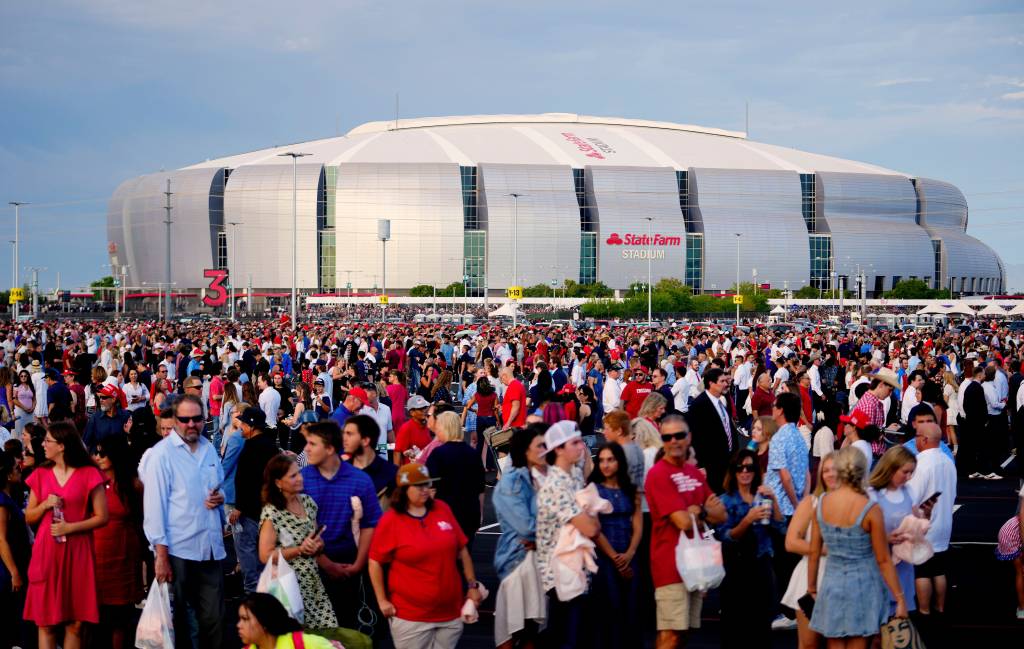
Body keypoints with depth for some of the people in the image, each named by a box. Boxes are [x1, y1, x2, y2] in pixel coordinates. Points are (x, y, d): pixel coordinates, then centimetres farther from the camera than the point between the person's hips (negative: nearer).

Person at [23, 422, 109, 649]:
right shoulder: (40, 475, 9)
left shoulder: (89, 474, -2)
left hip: (77, 552, -3)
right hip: (46, 552, 3)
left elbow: (102, 517, -2)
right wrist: (45, 505, -6)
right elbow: (29, 518, 13)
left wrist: (70, 527, -13)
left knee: (75, 623, 0)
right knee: (46, 622, 1)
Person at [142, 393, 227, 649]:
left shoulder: (209, 449, 10)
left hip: (211, 548, 5)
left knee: (214, 618, 6)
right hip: (177, 551, -5)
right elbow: (154, 506, -12)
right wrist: (161, 555, -17)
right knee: (176, 619, 8)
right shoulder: (161, 454, -8)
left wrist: (220, 497, -1)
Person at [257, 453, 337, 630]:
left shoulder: (307, 501, 6)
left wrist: (317, 546, -5)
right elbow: (265, 556, -16)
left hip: (313, 582, 6)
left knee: (330, 631, 0)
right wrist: (300, 550, -19)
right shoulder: (271, 513, -13)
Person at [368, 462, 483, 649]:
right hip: (410, 615, -4)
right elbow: (375, 562, -4)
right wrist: (382, 600, -6)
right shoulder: (390, 520, -7)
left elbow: (462, 551, 10)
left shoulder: (442, 509, 5)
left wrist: (472, 585, 9)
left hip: (451, 610, 4)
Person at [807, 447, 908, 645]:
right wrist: (899, 598, -3)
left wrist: (811, 586, 15)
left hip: (832, 584, 3)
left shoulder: (822, 503, -5)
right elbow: (883, 560, -11)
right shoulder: (870, 509, -15)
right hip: (863, 584, -3)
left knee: (835, 644, 12)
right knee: (857, 644, 7)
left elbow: (814, 552, 2)